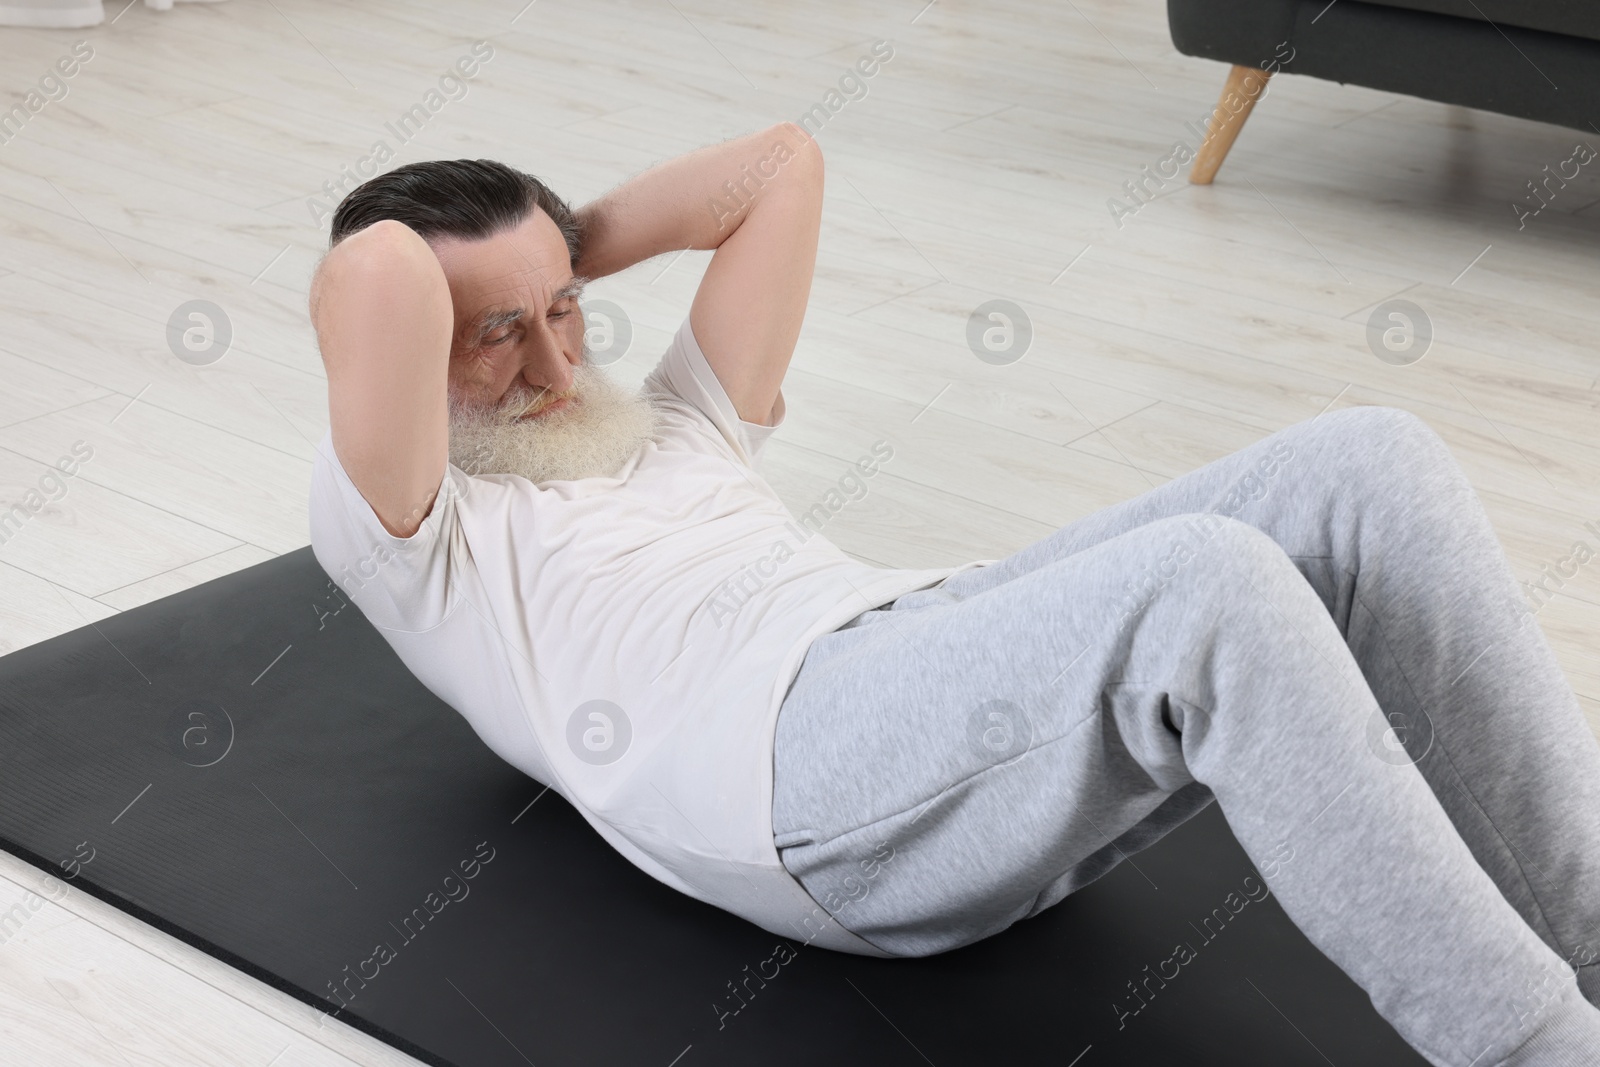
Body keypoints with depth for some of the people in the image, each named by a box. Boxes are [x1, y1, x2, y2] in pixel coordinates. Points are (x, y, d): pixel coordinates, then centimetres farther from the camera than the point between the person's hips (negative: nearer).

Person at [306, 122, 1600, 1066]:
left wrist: (566, 240, 31)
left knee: (1369, 468, -15)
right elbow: (371, 273, -5)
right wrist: (470, 300, 17)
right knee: (1205, 590, -34)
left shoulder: (675, 429, 35)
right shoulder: (402, 535, 14)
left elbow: (781, 163, 32)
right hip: (802, 756, -8)